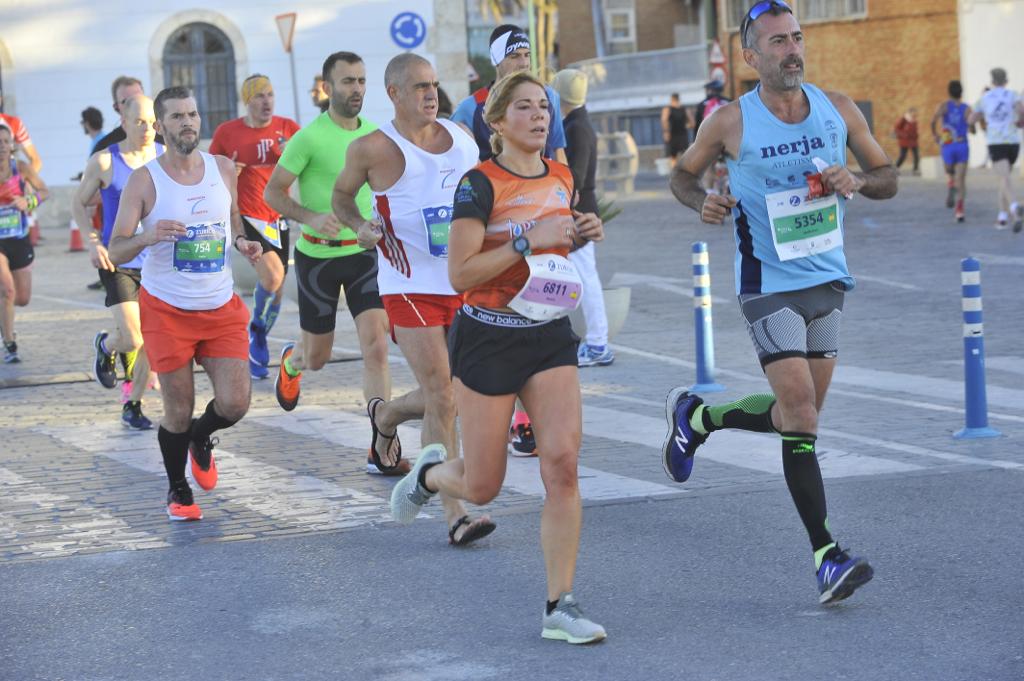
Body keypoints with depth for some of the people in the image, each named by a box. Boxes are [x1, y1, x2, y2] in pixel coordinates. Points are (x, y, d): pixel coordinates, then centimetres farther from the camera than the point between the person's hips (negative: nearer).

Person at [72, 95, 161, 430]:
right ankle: (105, 346, 26)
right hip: (118, 261, -3)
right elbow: (79, 203, 6)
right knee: (132, 340, -11)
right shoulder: (104, 161, -5)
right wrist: (93, 242, -7)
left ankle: (133, 405, 18)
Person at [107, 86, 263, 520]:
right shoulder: (144, 180, -8)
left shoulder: (223, 170, 3)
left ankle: (201, 440, 28)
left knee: (235, 403, -7)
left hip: (221, 309, 3)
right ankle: (178, 490, 26)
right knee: (179, 410, 2)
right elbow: (115, 252, -9)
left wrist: (243, 244, -2)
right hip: (166, 310, -3)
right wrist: (148, 236, -30)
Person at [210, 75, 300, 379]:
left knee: (277, 291, 9)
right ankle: (257, 329, 2)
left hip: (278, 218, 4)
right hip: (245, 216, -4)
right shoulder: (226, 132, -2)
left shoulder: (287, 128, 2)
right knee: (272, 274, -25)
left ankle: (255, 354, 28)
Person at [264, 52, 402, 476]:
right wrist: (311, 217, -25)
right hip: (318, 255, -3)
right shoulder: (310, 137, -13)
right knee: (317, 357, 11)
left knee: (376, 346, -13)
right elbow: (272, 192, -10)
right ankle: (291, 362, 51)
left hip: (365, 251, 3)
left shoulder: (375, 134, 2)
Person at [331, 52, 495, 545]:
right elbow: (341, 197, 9)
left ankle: (385, 415, 42)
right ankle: (455, 517, -8)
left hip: (465, 282, 6)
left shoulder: (461, 138, 8)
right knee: (442, 400, -12)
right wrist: (359, 225, -10)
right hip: (411, 287, -6)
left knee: (459, 393, 11)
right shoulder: (374, 149, -7)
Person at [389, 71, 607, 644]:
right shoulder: (481, 184, -12)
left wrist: (578, 236, 3)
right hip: (488, 338, -4)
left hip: (550, 336, 4)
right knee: (482, 488, 4)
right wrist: (528, 240, -23)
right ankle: (429, 474, 41)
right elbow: (460, 274, -17)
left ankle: (561, 607, -6)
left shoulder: (561, 178, 7)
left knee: (563, 462, -12)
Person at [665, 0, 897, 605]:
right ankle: (827, 555, -12)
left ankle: (696, 417, 40)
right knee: (800, 412, -15)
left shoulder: (839, 111, 2)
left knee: (799, 413, 14)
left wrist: (856, 181, -13)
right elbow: (684, 174, 8)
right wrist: (703, 201, -14)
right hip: (769, 284, -5)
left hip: (828, 278, 5)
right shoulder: (730, 123, -7)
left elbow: (888, 178, 9)